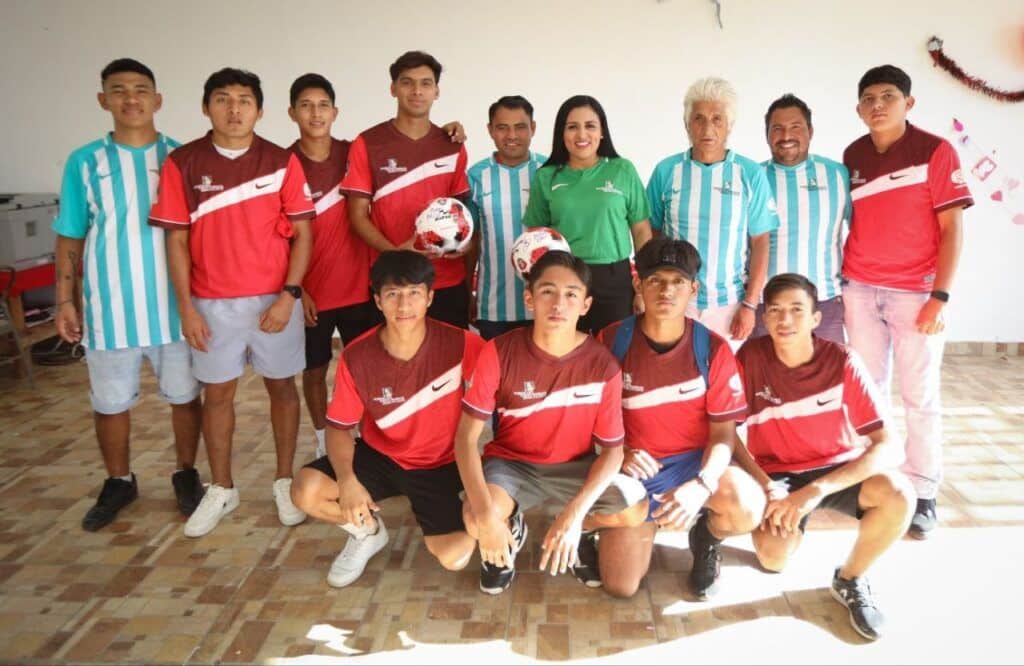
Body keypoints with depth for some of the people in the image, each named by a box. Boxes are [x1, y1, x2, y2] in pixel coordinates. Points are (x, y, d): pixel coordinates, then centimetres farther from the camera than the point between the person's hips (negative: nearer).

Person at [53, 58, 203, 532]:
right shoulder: (84, 163, 2)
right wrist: (65, 300, 2)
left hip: (174, 302, 0)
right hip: (109, 306, 1)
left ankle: (186, 474, 30)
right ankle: (118, 482, 31)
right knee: (110, 402, 11)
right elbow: (70, 238, 6)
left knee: (184, 394, 10)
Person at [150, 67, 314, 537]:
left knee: (281, 386, 10)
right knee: (217, 392, 10)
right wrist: (186, 308, -5)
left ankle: (284, 482, 26)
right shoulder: (182, 164, -2)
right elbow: (177, 240, 0)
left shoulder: (282, 162, -3)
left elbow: (302, 233, -2)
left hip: (274, 299, 0)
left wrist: (288, 295, -11)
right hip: (212, 303, 1)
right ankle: (221, 489, 26)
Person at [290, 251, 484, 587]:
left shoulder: (459, 345, -23)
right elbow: (339, 427, -8)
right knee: (306, 491, -24)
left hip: (440, 465, -1)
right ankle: (368, 531, 10)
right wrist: (347, 480, -27)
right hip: (379, 457, 2)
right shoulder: (356, 357, -17)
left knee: (454, 558, -20)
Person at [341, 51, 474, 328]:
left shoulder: (452, 147, 8)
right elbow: (358, 215, -2)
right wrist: (393, 252, -19)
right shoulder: (367, 144, -1)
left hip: (449, 284, 2)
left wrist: (470, 284, 0)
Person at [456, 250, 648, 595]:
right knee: (476, 519, -32)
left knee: (636, 511, -23)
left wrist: (575, 513, -27)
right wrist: (486, 513, -33)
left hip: (574, 466, 2)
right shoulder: (499, 352, -19)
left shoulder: (602, 365, -17)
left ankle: (579, 531, 14)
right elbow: (466, 436, -19)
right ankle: (511, 532, 10)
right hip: (510, 462, -1)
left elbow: (612, 448, -11)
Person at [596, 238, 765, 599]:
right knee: (620, 586, -12)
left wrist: (701, 485, -27)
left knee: (748, 508, -32)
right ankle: (646, 524, 24)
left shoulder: (713, 349, -9)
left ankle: (707, 535, 7)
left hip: (696, 460, 0)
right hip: (636, 467, 0)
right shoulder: (612, 340, -9)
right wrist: (621, 453, -18)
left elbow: (723, 432, -9)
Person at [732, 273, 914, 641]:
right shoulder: (750, 356, -16)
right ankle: (784, 515, 12)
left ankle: (850, 579, -2)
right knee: (774, 556, -27)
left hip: (837, 468, 1)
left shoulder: (842, 361, -18)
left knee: (898, 495, -30)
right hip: (776, 473, 0)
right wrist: (768, 489, -25)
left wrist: (816, 490, -35)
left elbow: (890, 449, -25)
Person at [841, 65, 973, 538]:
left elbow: (952, 229, -6)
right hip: (860, 290, 3)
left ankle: (923, 494, 13)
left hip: (916, 291, -3)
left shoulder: (935, 151, -5)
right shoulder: (852, 156, 7)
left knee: (921, 396, 2)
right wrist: (839, 284, 8)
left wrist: (940, 296, -13)